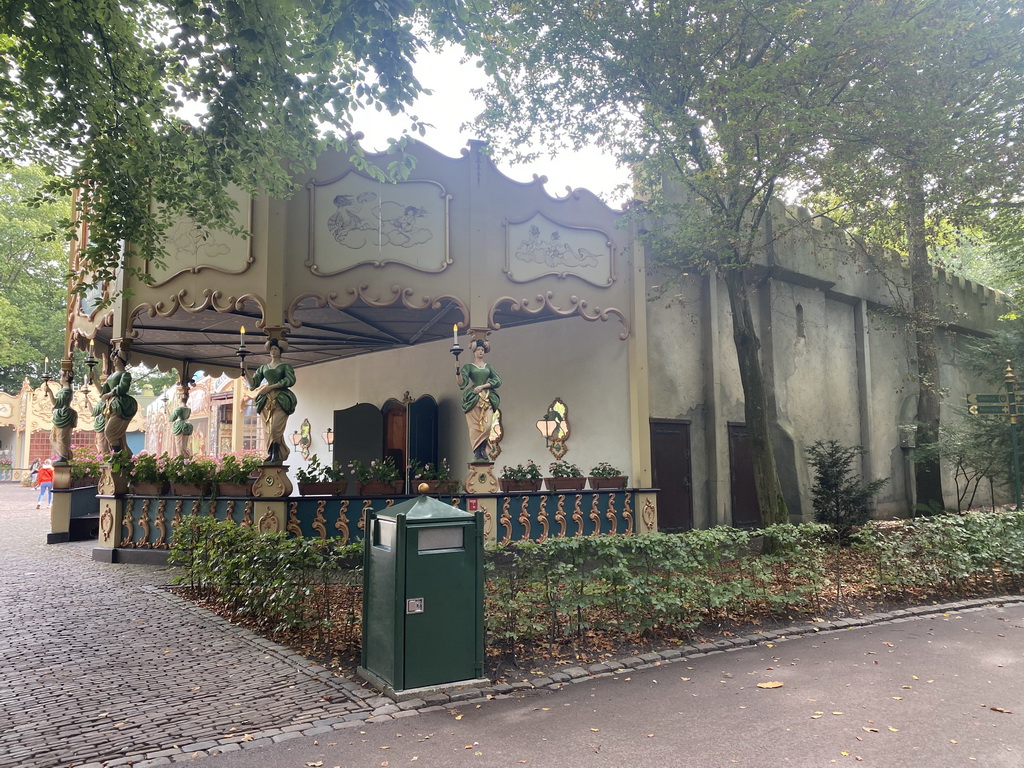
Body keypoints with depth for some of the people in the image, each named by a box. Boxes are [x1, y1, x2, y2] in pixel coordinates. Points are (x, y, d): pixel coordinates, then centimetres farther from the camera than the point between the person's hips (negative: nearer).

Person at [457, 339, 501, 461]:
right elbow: (461, 383, -3)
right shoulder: (468, 366, 10)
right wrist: (458, 372, -23)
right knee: (475, 427, -7)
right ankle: (477, 452, -1)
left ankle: (482, 449, 3)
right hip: (473, 399, -2)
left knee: (487, 426, -12)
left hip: (487, 399, 2)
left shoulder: (488, 367, 19)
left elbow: (498, 381, 7)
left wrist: (483, 386, -5)